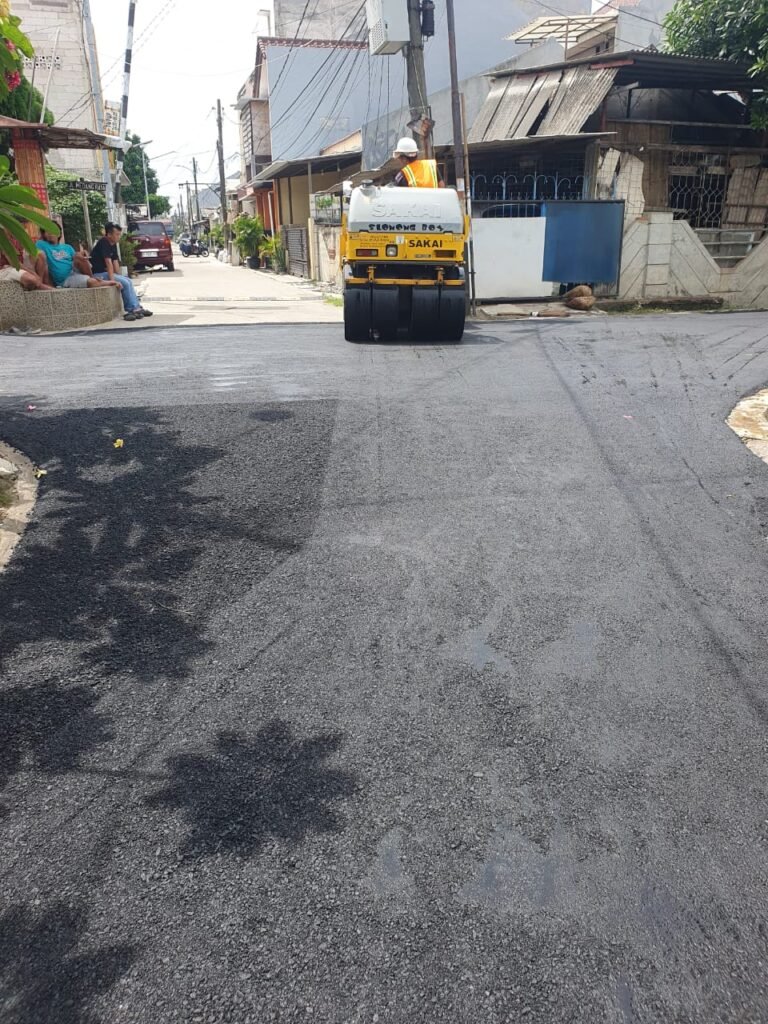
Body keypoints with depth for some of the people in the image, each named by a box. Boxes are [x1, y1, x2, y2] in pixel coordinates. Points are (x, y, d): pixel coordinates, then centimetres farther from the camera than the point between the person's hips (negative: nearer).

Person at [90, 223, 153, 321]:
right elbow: (108, 262, -23)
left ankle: (137, 308, 1)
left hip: (105, 272, 9)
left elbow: (115, 262, 9)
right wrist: (113, 280, -27)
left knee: (128, 281, 4)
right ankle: (132, 309, -12)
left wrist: (117, 277, 1)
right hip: (98, 274, -9)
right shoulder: (103, 242, -17)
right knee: (125, 283, -18)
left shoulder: (113, 245, 11)